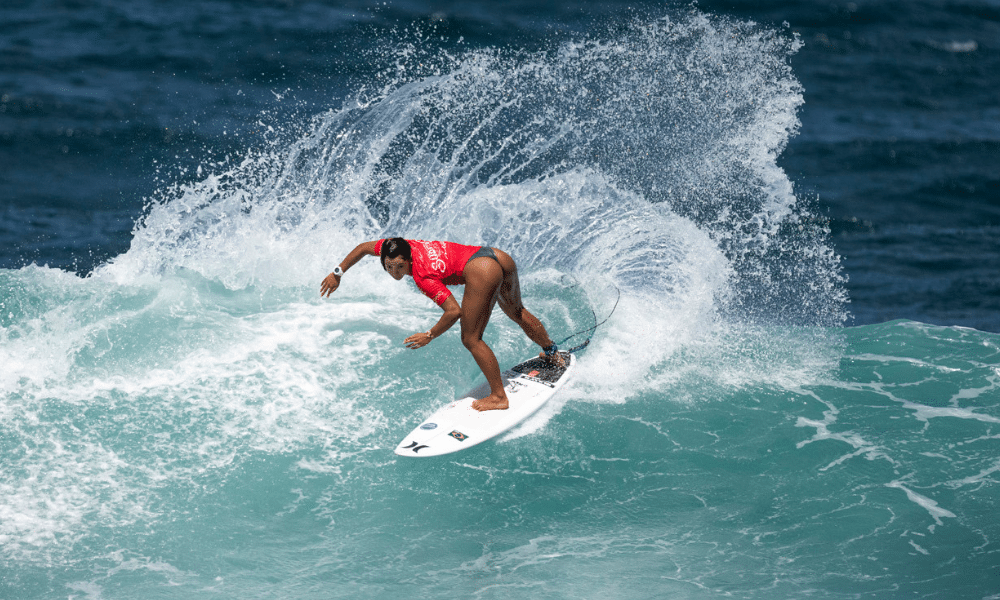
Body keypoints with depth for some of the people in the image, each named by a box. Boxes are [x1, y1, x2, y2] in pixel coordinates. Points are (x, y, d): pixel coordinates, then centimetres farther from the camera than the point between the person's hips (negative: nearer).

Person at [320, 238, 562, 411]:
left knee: (471, 339, -1)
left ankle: (499, 397, 1)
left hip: (480, 270, -10)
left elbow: (454, 311, -16)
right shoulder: (398, 247, 8)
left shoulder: (423, 276, -13)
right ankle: (552, 353, 55)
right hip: (500, 257, 10)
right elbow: (364, 247, 23)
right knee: (517, 312, 34)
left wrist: (429, 336, -5)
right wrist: (338, 274, 26)